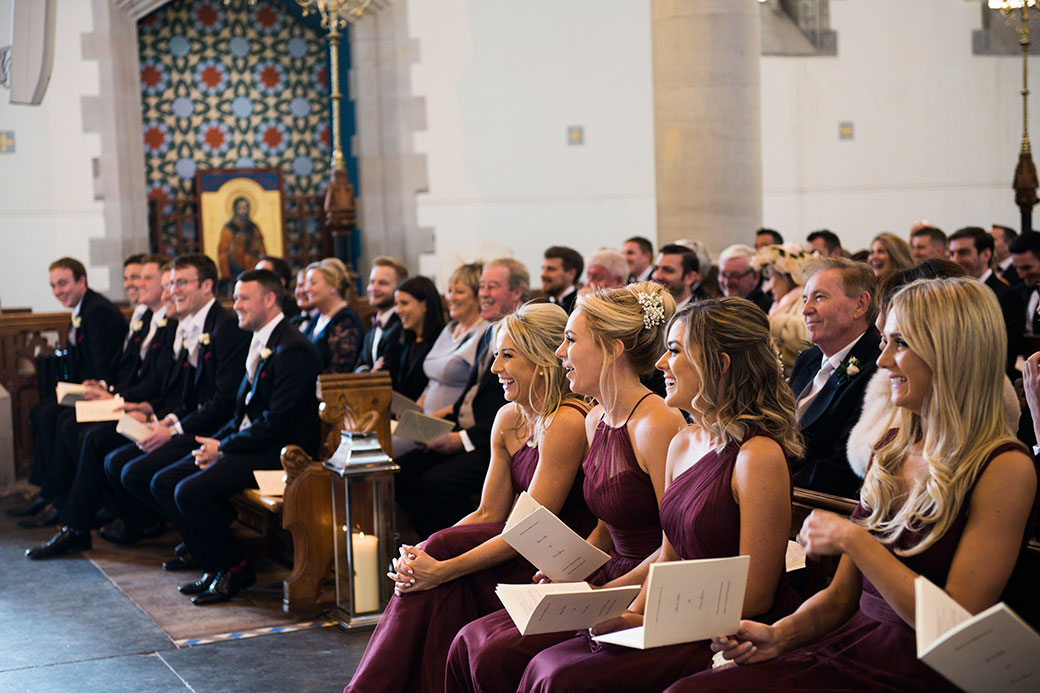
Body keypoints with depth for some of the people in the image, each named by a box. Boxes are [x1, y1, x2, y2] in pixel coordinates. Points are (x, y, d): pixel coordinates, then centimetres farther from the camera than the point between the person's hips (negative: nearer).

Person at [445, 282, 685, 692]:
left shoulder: (657, 424, -17)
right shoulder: (596, 421, 11)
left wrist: (603, 593, -15)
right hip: (607, 583, 9)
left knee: (498, 658, -19)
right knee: (470, 641, -4)